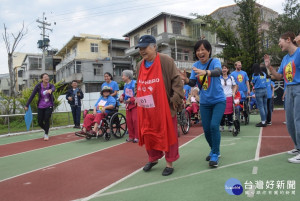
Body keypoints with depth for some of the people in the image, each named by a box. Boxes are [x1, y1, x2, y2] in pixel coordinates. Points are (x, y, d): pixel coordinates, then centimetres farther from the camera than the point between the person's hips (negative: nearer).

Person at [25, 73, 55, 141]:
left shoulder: (50, 85, -10)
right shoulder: (38, 86, -9)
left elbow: (53, 89, -34)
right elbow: (32, 95, -7)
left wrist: (51, 90, -59)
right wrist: (27, 105, -8)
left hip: (49, 106, -1)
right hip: (40, 107, 1)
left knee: (47, 119, -12)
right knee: (40, 122, 3)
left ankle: (46, 134, 10)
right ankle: (46, 130, 34)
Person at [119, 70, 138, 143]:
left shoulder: (134, 83, -14)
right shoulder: (125, 85, 9)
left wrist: (131, 99, -22)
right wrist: (122, 96, 1)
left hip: (134, 104, -7)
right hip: (128, 104, 7)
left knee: (135, 120, -9)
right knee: (128, 120, 7)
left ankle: (137, 137, 1)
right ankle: (131, 136, 18)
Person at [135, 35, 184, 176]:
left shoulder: (166, 61, -9)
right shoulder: (140, 65, 11)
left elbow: (176, 80, -11)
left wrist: (176, 98, -16)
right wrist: (139, 99, 17)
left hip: (164, 107, -6)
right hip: (146, 109, 6)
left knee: (167, 135, 5)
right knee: (148, 134, 13)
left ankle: (169, 163, 22)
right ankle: (153, 158, 36)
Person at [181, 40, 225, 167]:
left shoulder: (215, 61, -13)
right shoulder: (196, 65, 0)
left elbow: (218, 71, -36)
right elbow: (193, 83, -6)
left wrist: (205, 72, -56)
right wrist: (186, 80, -29)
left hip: (218, 100, -4)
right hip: (204, 102, 4)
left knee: (214, 126, -18)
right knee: (206, 129, 7)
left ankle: (215, 155, 0)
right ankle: (214, 150, 33)